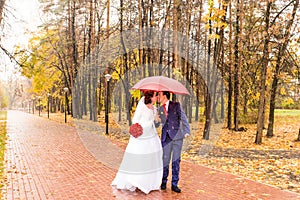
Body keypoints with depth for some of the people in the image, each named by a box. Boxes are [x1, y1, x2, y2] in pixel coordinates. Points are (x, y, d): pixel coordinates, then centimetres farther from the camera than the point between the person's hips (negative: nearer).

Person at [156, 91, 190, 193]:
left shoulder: (176, 105, -2)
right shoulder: (160, 109, 11)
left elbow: (183, 118, -6)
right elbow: (159, 122, 13)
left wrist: (186, 131, -16)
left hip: (177, 136, -2)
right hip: (166, 137, 3)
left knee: (176, 161, 4)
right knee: (165, 160, 4)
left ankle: (174, 184, 14)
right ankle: (164, 182, 22)